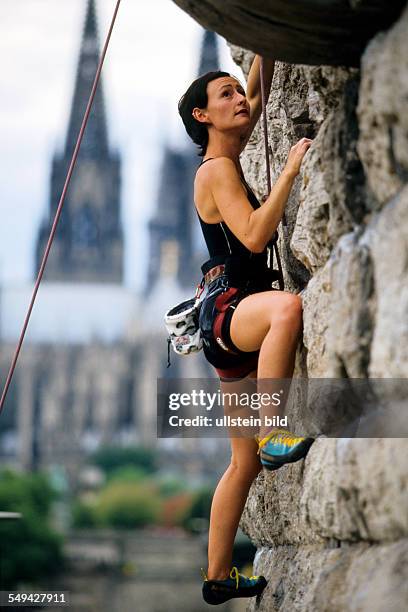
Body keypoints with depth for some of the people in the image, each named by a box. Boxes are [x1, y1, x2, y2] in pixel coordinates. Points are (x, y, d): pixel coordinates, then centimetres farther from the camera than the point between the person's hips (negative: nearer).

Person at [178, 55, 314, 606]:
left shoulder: (226, 161, 19)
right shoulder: (217, 170, -6)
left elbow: (259, 97, 31)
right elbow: (254, 236, -21)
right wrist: (290, 171, -20)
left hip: (236, 329, 9)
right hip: (227, 307, -9)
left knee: (244, 464, 10)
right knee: (290, 307, -42)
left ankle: (218, 576, 16)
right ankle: (274, 434, -47)